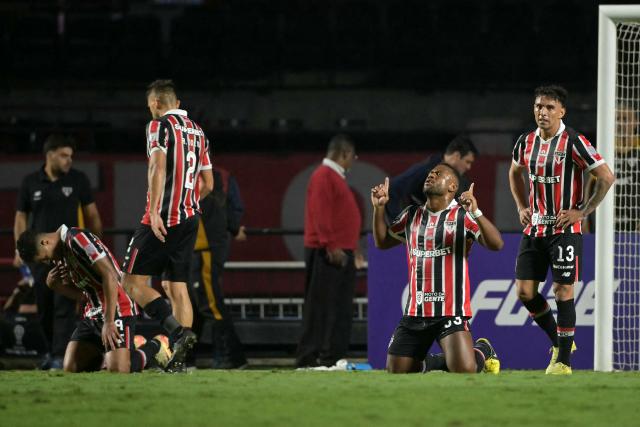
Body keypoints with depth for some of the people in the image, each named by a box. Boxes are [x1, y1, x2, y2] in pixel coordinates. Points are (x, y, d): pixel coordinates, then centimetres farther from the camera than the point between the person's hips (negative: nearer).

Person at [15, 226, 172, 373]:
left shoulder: (78, 240, -17)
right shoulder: (59, 256, 12)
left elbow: (110, 276, -23)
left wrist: (109, 322, -24)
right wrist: (53, 284, -4)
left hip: (117, 311, -9)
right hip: (92, 314, 9)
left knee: (117, 371, -20)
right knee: (70, 369, 0)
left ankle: (155, 346, 8)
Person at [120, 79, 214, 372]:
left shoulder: (159, 126, -6)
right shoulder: (198, 132, 17)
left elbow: (158, 168, -21)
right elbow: (207, 184, 21)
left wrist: (155, 211, -25)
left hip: (162, 220, -7)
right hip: (190, 219, 8)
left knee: (132, 283, -4)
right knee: (176, 287, 9)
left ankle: (178, 332, -22)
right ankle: (179, 358, 0)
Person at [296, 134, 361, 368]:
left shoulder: (336, 177, 20)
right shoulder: (324, 176, -11)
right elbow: (320, 213, -20)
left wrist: (349, 248, 18)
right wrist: (331, 246, -24)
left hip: (341, 253, 10)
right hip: (327, 253, -10)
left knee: (341, 309, 9)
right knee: (321, 307, -9)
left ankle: (334, 356, 12)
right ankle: (309, 357, -9)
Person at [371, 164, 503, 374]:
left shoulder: (463, 215, -5)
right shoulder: (411, 215, 13)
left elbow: (496, 244, -16)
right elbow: (382, 242, 23)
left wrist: (475, 212, -30)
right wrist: (379, 207, 9)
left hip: (451, 311, -5)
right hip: (415, 312, 5)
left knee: (464, 370, -19)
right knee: (396, 373, 2)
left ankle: (483, 350, 16)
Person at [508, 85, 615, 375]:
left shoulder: (573, 143, -12)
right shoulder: (526, 142, 7)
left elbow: (606, 177, -13)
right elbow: (515, 172, 28)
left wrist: (583, 211, -13)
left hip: (564, 229, -6)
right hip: (534, 228, 6)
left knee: (563, 291, -5)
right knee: (525, 290, 3)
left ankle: (563, 361, 3)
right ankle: (558, 342, 23)